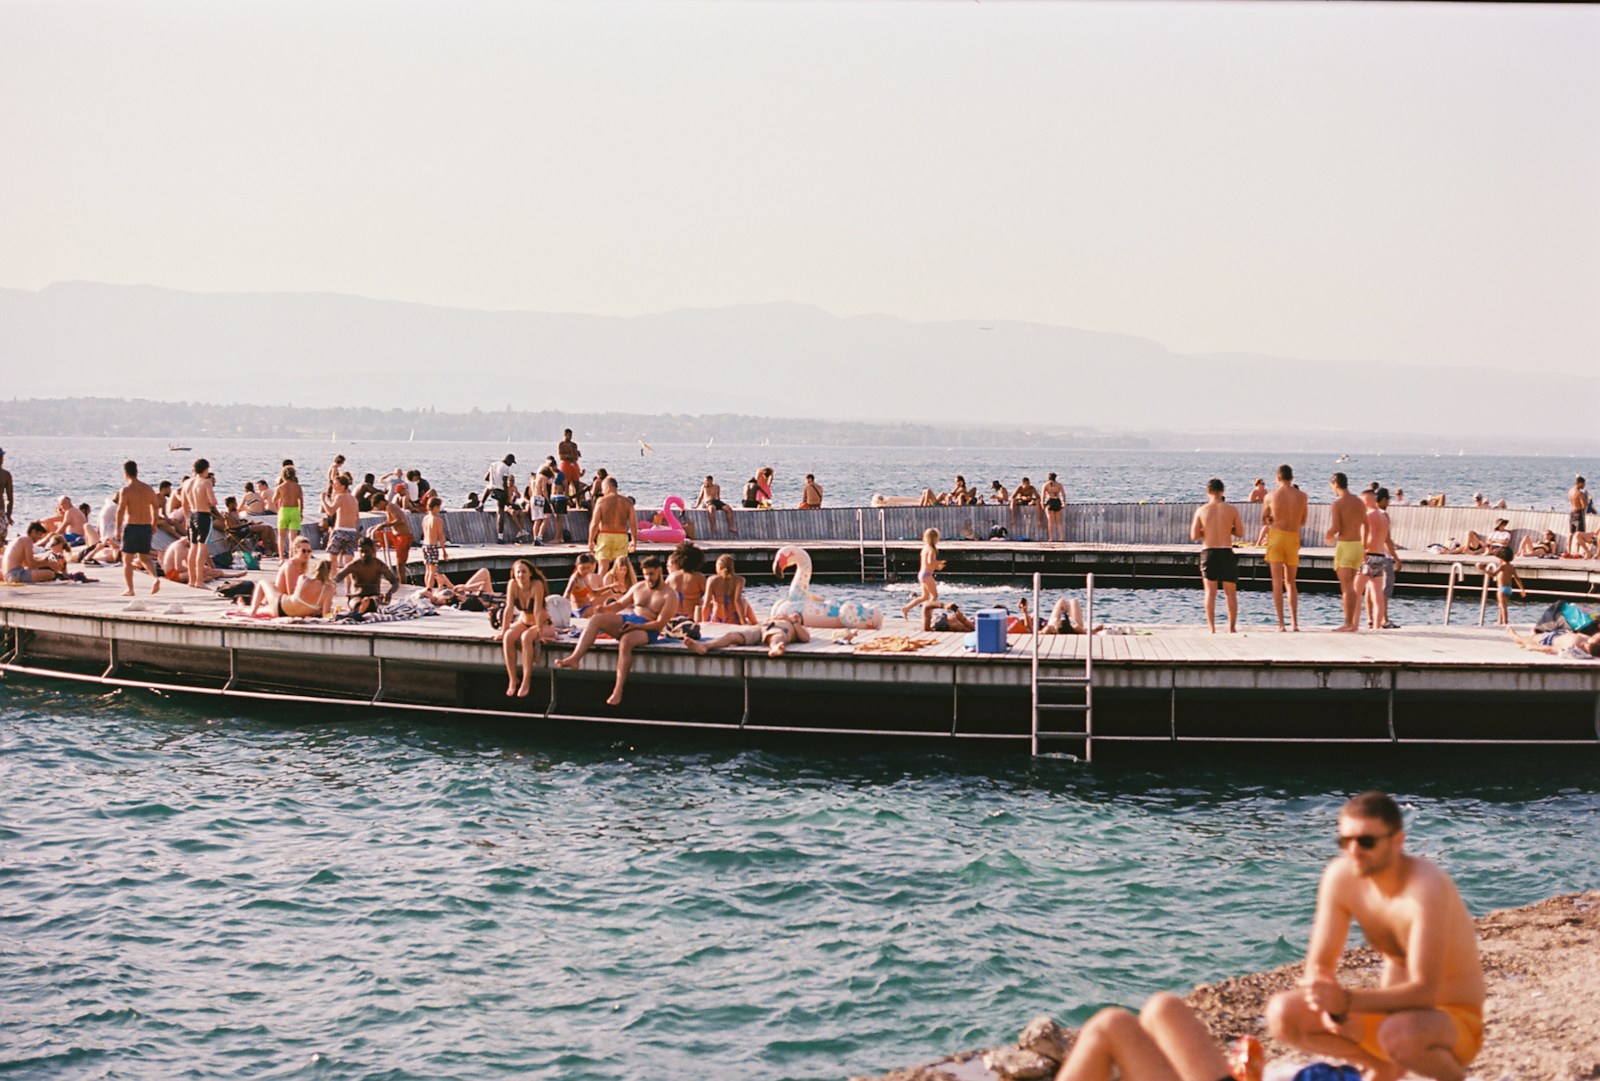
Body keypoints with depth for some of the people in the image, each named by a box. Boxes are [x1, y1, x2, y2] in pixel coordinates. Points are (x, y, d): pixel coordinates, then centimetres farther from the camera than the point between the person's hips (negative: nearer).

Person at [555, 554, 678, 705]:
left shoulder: (669, 596, -2)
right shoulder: (639, 587, 19)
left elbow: (660, 624, -11)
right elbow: (620, 604, 26)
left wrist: (636, 626, -22)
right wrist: (606, 608, 3)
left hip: (647, 630, -7)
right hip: (627, 620, 7)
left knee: (626, 641, -40)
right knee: (596, 618, -16)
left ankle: (618, 691, -42)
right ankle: (574, 658, -30)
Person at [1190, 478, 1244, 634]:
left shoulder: (1201, 510, -2)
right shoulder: (1232, 509, -3)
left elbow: (1194, 536, -1)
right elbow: (1240, 533, 2)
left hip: (1208, 552, 0)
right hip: (1226, 552, 0)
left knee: (1210, 592, 4)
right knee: (1231, 593, 10)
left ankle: (1212, 629, -2)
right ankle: (1232, 628, 10)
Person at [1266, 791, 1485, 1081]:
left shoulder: (1426, 887, -28)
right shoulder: (1340, 876, -10)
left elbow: (1424, 992, -33)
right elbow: (1318, 966, -5)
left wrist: (1347, 1001, -44)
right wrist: (1329, 1004, -27)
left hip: (1454, 1019, -6)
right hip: (1395, 1009, 6)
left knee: (1398, 1034, -40)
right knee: (1282, 1014, -12)